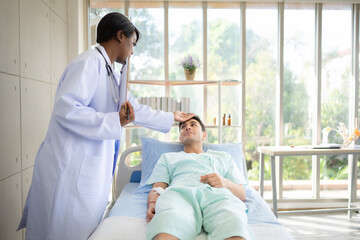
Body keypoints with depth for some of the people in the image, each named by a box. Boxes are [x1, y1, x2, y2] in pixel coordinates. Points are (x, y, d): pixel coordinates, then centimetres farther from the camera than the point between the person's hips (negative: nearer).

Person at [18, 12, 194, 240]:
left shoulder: (114, 77, 18)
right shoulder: (89, 62, -12)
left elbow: (138, 110, 26)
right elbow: (65, 109, -23)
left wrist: (172, 117, 34)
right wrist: (115, 121, -19)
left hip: (92, 169, 9)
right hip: (71, 168, -9)